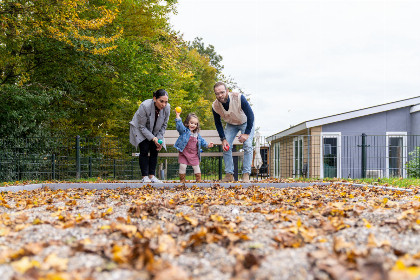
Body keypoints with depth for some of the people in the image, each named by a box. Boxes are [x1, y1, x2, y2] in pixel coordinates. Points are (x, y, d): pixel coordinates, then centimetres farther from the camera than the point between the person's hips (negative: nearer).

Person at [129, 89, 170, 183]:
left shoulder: (167, 108, -20)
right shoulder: (145, 106, -33)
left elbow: (164, 125, -3)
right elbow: (142, 126, -24)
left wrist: (159, 138, -12)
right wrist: (153, 138, -29)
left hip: (154, 131, 4)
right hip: (140, 130, -4)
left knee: (155, 151, -6)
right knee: (144, 150, -14)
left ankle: (152, 176, -1)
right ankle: (145, 177, -11)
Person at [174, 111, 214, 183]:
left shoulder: (197, 134, 9)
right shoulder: (184, 131, -5)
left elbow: (202, 141, 19)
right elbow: (179, 125, -22)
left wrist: (207, 145, 3)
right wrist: (178, 116, -32)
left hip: (194, 154, 4)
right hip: (184, 153, -4)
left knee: (196, 167, 8)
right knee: (182, 166, -9)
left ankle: (198, 179, 24)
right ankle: (182, 180, 8)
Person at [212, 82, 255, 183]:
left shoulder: (239, 98, -36)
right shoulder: (215, 106, -23)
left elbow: (250, 114, -25)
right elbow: (218, 123, -5)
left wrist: (247, 133, -26)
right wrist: (223, 139, -13)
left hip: (246, 123, -3)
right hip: (231, 125, 3)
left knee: (247, 146, -19)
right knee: (226, 147, -10)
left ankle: (246, 175, -17)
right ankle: (229, 174, -2)